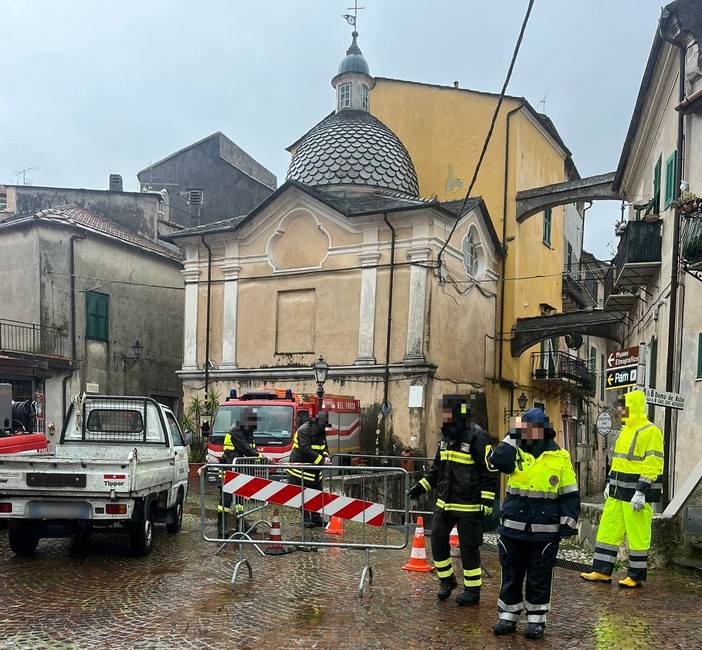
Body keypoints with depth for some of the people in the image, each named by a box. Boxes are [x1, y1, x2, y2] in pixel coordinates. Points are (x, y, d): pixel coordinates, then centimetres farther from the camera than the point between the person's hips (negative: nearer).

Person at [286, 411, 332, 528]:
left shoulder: (321, 432, 9)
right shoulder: (303, 431, -19)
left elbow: (325, 447, 15)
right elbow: (306, 450, -26)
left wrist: (326, 457, -8)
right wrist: (321, 460, -25)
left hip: (314, 470, 9)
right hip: (301, 469, -9)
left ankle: (316, 518, 19)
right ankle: (306, 519, 4)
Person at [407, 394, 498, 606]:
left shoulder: (476, 437, -15)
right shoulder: (446, 436, 9)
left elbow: (490, 472, -13)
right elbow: (437, 468, 20)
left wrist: (486, 502, -15)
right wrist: (422, 486, 11)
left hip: (469, 507, -7)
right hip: (444, 503, 7)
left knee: (468, 548, 3)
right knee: (438, 541, 9)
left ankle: (472, 590, 18)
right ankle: (447, 580, 28)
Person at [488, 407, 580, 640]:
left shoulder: (560, 458, -2)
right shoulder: (516, 453, 3)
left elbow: (570, 495, 1)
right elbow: (497, 461, -18)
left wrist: (568, 522, -4)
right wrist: (512, 438, -12)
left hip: (544, 532, -2)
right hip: (513, 528, 2)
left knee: (539, 578, 9)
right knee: (511, 575, 11)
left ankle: (536, 619, 22)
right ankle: (508, 616, 23)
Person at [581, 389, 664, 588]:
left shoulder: (650, 431, -14)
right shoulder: (626, 429, 16)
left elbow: (652, 465, -19)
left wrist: (641, 492, -22)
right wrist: (610, 483, 18)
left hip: (637, 492, -9)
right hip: (618, 491, 9)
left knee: (637, 535, 1)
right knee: (608, 530, 10)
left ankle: (636, 576, 12)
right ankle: (602, 571, 17)